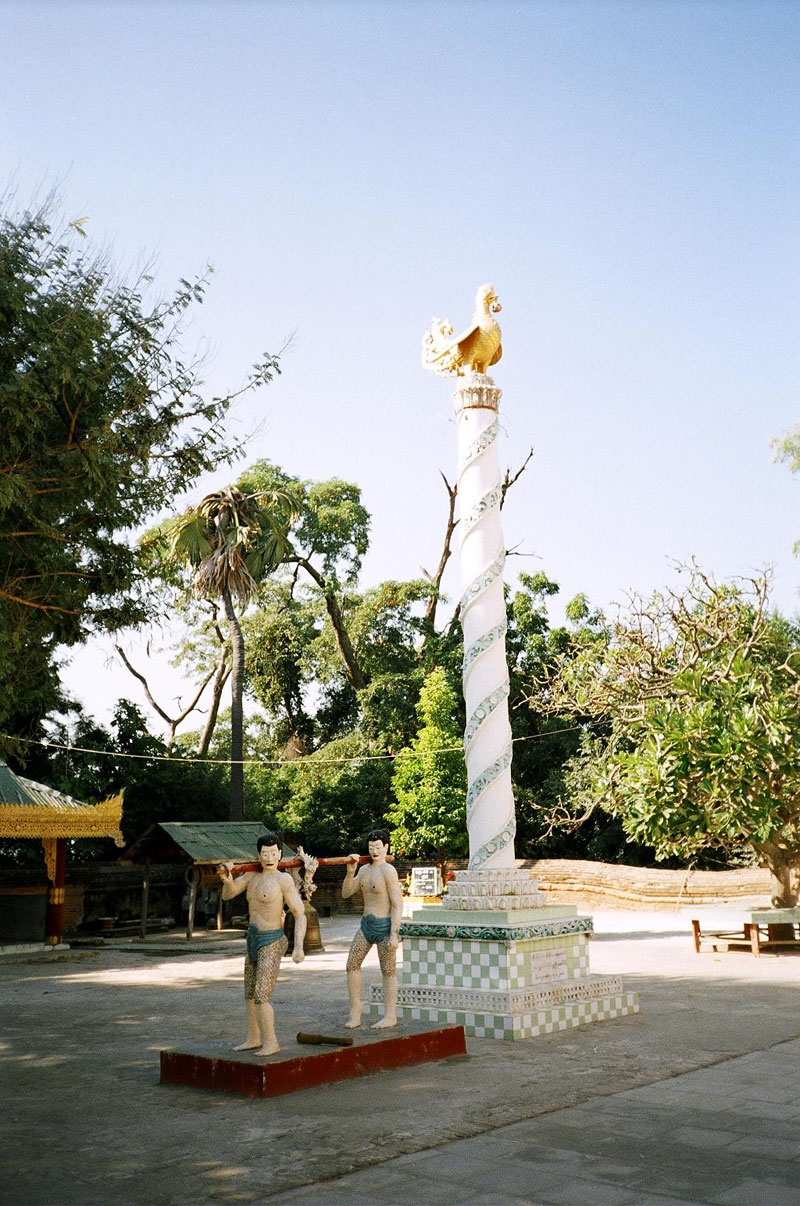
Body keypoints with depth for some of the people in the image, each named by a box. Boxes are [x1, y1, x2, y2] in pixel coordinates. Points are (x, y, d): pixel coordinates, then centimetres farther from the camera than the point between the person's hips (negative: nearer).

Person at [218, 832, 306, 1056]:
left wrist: (298, 947, -27)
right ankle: (253, 1039, 32)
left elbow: (300, 915, -16)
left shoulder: (284, 879, -16)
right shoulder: (252, 874, 5)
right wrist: (227, 879, -21)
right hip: (253, 940, 8)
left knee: (261, 996, -12)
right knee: (250, 994, 18)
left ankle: (271, 1043, 2)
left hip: (272, 943, -8)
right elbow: (227, 895, 2)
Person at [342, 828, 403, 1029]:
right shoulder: (364, 870, 10)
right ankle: (354, 1013, 12)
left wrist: (394, 934, -20)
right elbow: (346, 893, 10)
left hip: (384, 925, -8)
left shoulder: (388, 871, -14)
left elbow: (397, 904, -16)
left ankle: (390, 1016, 13)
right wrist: (350, 872, -6)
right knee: (352, 965, 4)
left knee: (388, 971, 3)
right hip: (366, 924, 8)